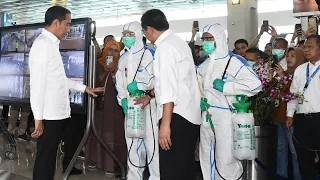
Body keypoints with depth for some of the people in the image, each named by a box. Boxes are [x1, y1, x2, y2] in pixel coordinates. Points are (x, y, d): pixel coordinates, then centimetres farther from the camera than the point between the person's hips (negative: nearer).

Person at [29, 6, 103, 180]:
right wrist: (38, 117, -20)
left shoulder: (51, 44, 16)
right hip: (48, 116, -9)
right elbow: (37, 83, -19)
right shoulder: (42, 44, -14)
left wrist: (84, 88, 25)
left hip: (57, 113, 9)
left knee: (50, 159, 16)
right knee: (44, 160, 0)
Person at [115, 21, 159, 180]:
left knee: (151, 141, -9)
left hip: (147, 103, -7)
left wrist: (139, 85, -19)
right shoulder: (123, 57, 17)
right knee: (132, 141, 11)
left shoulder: (149, 53, -4)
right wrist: (123, 100, -1)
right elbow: (119, 81, 13)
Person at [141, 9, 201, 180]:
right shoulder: (178, 41, 17)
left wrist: (165, 123, -22)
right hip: (190, 115, 10)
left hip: (177, 117, -10)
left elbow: (169, 87, -20)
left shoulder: (164, 47, -12)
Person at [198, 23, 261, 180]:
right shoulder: (203, 65, 12)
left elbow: (255, 84, -21)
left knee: (225, 161, -6)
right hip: (206, 117, 7)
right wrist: (199, 100, 0)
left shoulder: (234, 61, -11)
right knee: (207, 160, 17)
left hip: (225, 116, -7)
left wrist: (225, 86, -19)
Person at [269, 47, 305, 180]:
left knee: (294, 148, -6)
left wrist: (282, 76, -19)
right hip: (280, 115, 8)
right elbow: (274, 91, 18)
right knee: (281, 147, 13)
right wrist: (271, 79, 2)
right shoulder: (285, 73, 16)